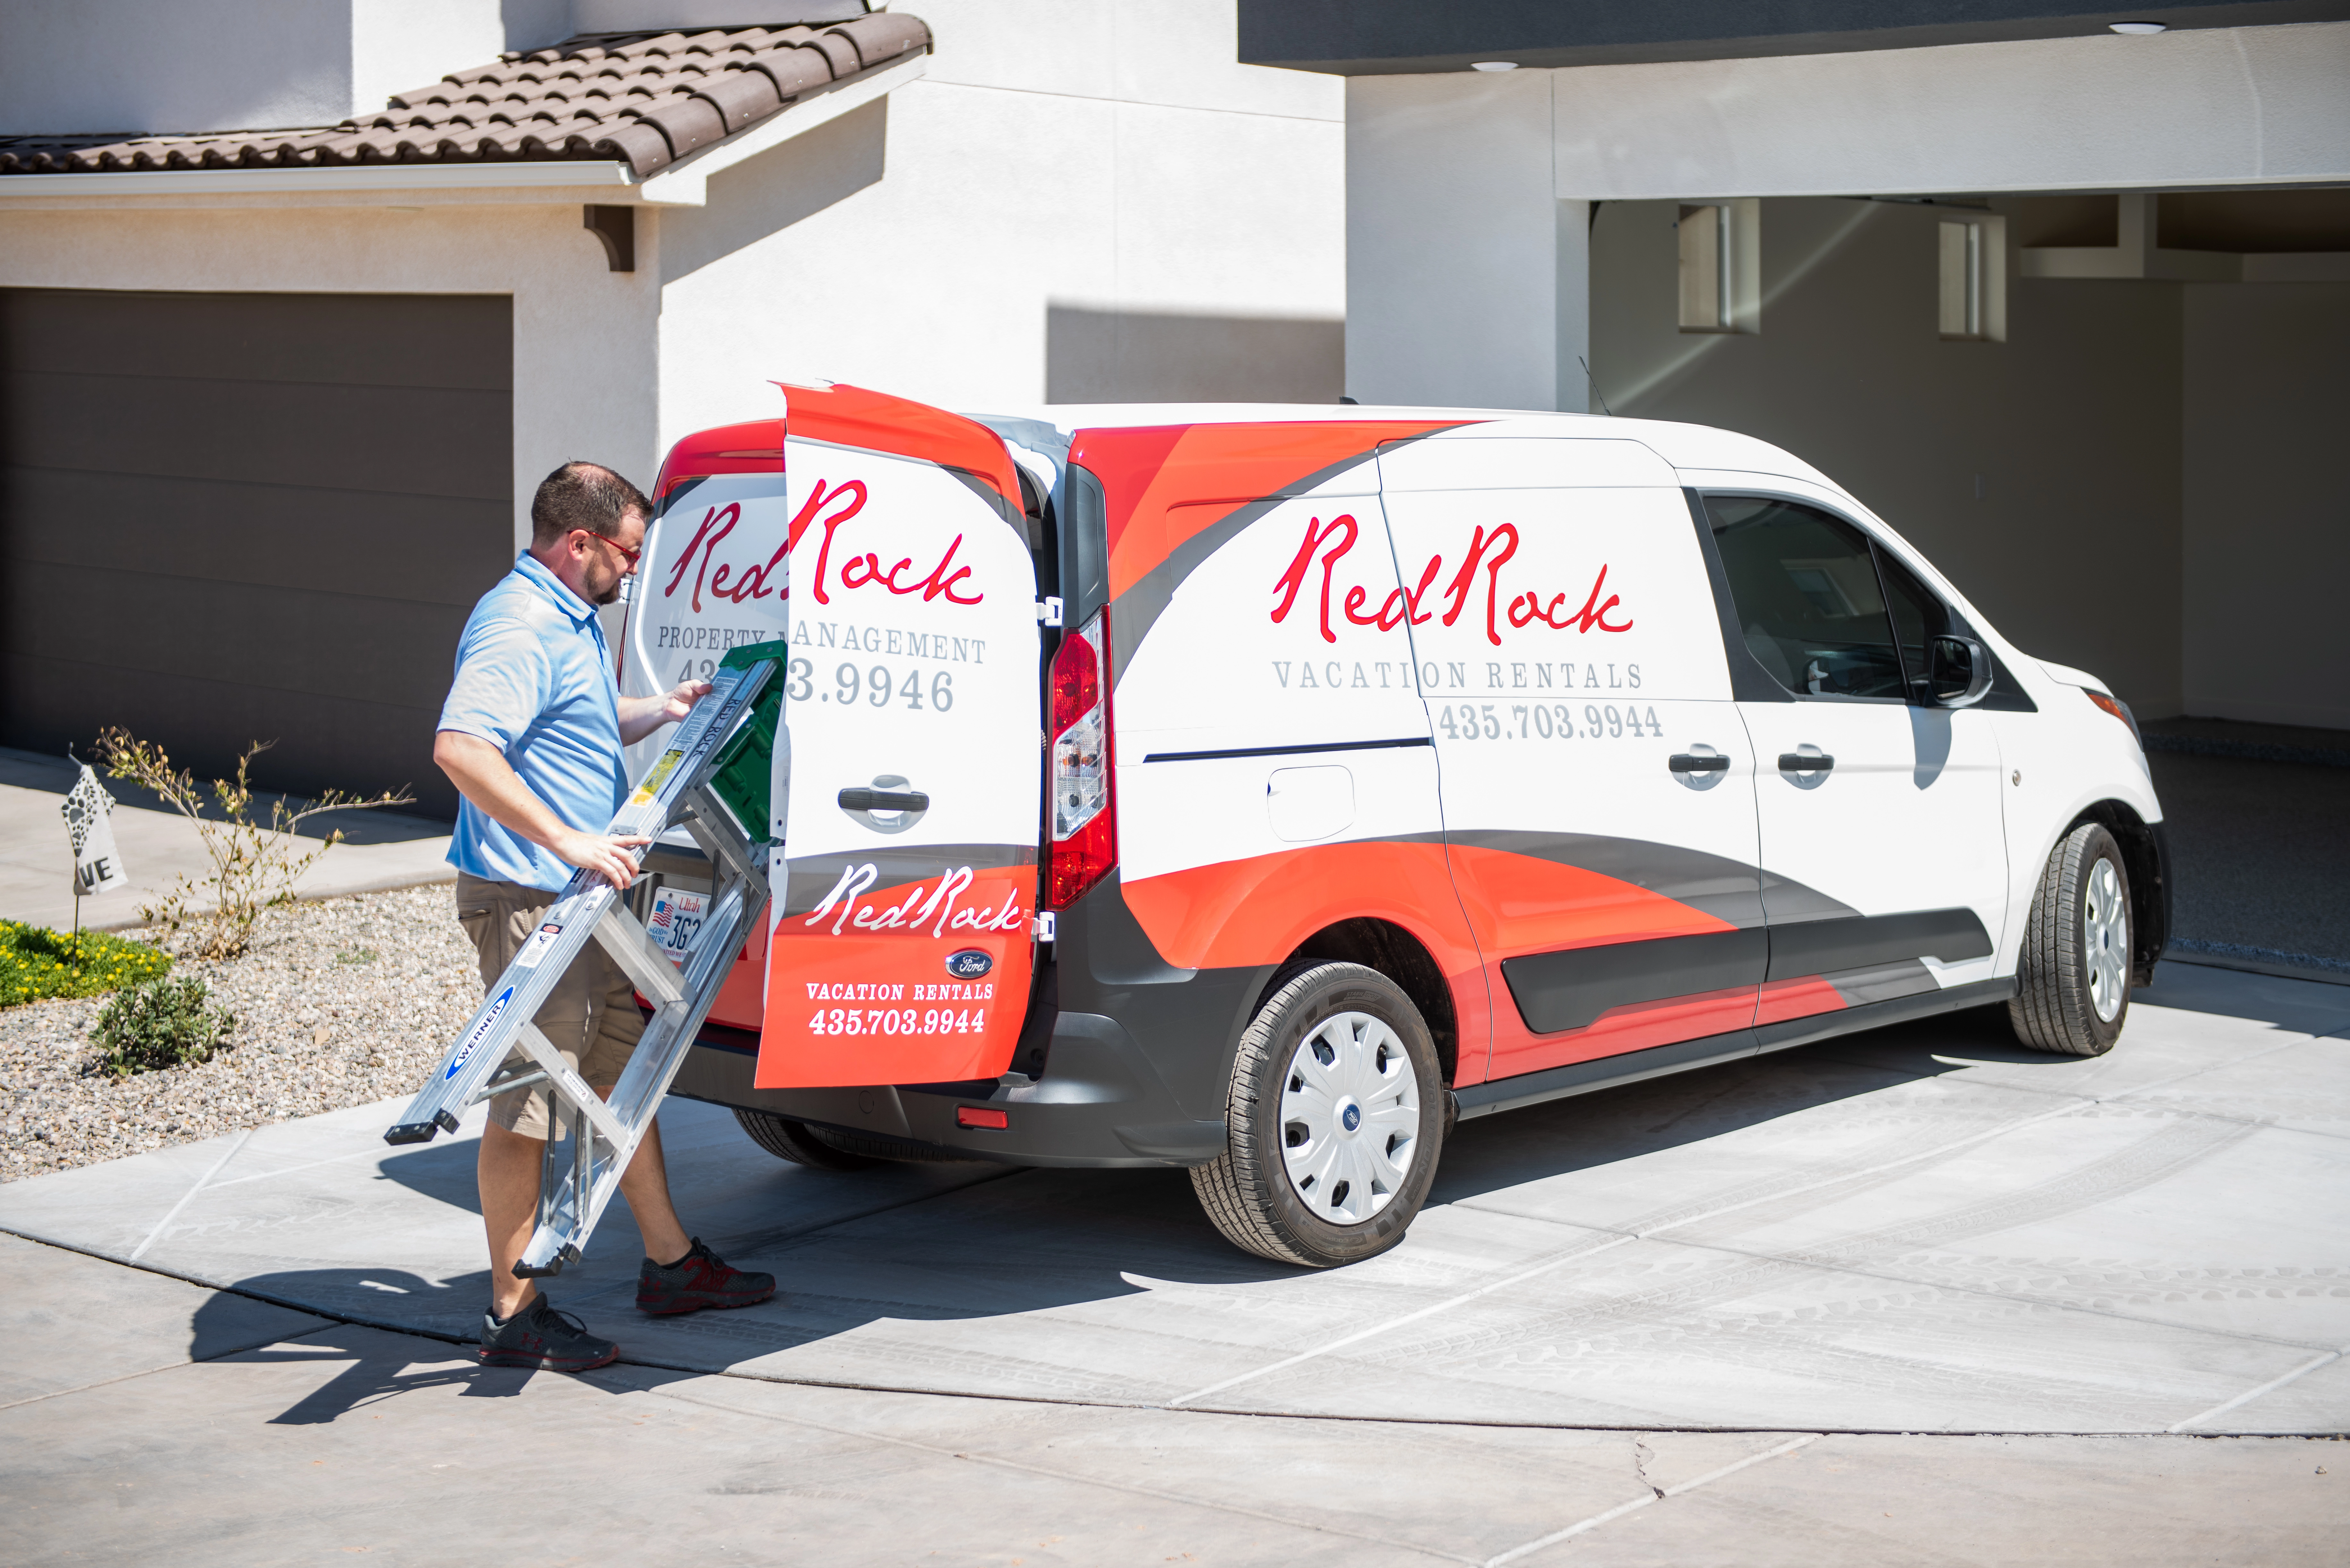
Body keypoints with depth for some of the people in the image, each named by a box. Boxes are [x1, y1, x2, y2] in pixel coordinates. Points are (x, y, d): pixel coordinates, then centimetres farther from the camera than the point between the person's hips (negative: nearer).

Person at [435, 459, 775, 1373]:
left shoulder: (572, 620, 15)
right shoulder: (520, 627, -19)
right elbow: (461, 749, -32)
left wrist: (663, 712, 20)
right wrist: (567, 840, -33)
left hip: (582, 897, 11)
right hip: (528, 900, -11)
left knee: (622, 1073, 18)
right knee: (529, 1102, -5)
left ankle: (670, 1262, 31)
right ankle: (514, 1314, 2)